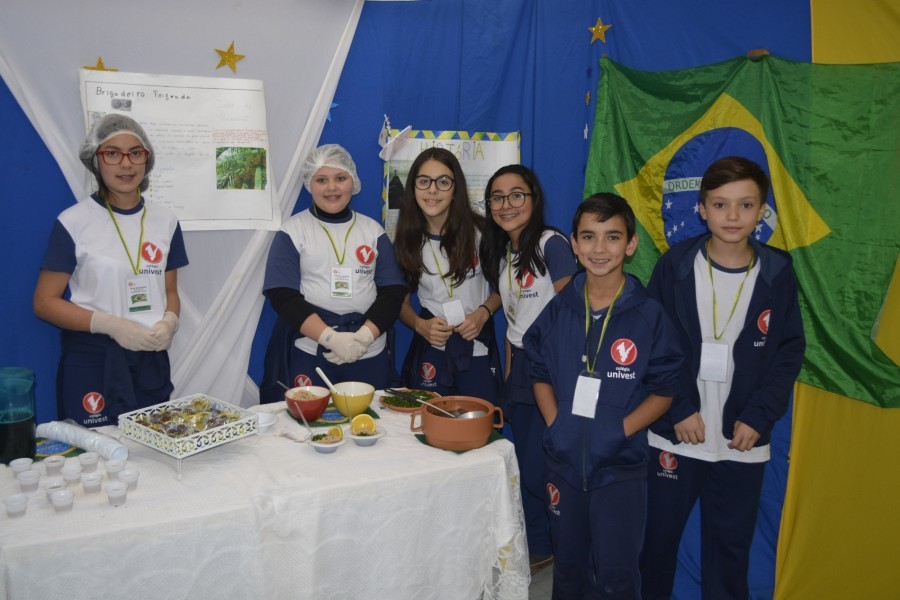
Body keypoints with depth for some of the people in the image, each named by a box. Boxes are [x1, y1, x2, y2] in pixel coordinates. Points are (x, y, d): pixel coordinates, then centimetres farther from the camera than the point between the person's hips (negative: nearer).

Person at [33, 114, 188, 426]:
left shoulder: (165, 220, 6)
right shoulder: (73, 222, -6)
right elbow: (45, 302, -5)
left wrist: (169, 322, -9)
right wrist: (109, 324, -18)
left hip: (152, 361, 4)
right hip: (92, 363, -3)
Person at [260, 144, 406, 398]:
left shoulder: (373, 230, 8)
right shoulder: (292, 231, 2)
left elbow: (392, 291, 3)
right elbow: (283, 295, -6)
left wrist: (364, 337, -13)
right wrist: (331, 338, -18)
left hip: (370, 354, 2)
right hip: (309, 353, -2)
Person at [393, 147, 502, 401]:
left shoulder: (480, 230, -6)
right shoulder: (408, 238, 0)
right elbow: (400, 300, 8)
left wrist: (483, 313, -13)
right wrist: (420, 324, -11)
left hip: (477, 345, -1)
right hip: (430, 346, 1)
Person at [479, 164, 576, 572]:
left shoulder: (552, 244, -13)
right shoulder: (500, 252, 11)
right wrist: (508, 376, 11)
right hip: (519, 367, 7)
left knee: (537, 468, -3)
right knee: (522, 463, 11)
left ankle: (544, 547, 20)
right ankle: (534, 545, 29)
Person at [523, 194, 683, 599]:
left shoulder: (649, 316, -9)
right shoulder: (558, 311, -1)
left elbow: (663, 390, -6)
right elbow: (541, 374, 7)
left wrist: (620, 431, -16)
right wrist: (555, 424, -6)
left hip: (620, 464, -3)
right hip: (564, 459, 3)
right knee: (567, 563, 19)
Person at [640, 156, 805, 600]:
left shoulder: (776, 273, -1)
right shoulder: (675, 266, -5)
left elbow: (789, 352, 1)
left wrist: (759, 417, -7)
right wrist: (678, 410, -10)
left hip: (743, 439, 1)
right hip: (676, 434, 0)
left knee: (731, 544, 13)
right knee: (659, 532, 12)